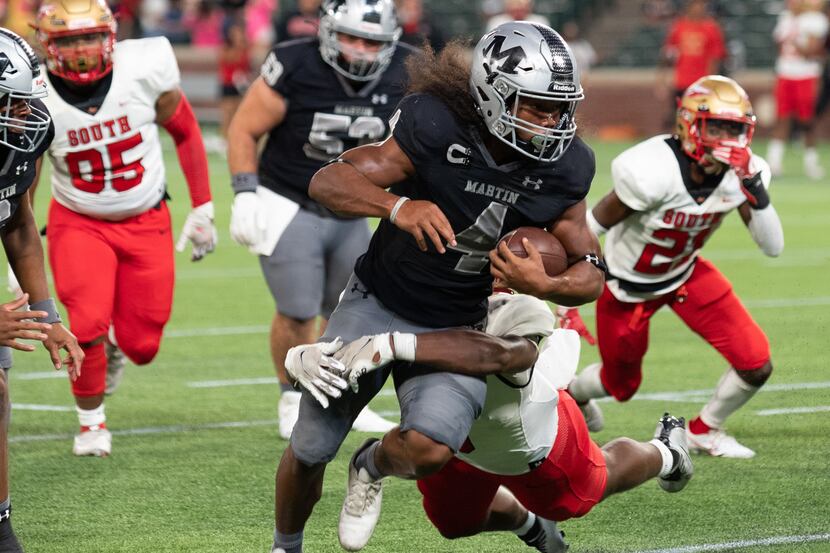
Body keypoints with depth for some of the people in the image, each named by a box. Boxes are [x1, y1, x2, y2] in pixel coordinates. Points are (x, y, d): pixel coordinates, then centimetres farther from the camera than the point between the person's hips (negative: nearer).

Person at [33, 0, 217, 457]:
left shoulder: (144, 70, -17)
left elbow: (185, 133, 0)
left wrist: (202, 209, 3)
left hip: (146, 222, 1)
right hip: (79, 223, -1)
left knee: (141, 346, 2)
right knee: (88, 323, -21)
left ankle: (113, 341, 42)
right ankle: (91, 421, 6)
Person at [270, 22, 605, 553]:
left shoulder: (563, 167, -13)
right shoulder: (436, 125, -23)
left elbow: (592, 275, -4)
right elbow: (328, 182, -25)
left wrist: (544, 285, -27)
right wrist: (398, 206, -45)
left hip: (457, 329, 1)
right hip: (377, 304, -1)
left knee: (429, 449, -24)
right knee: (310, 449, 8)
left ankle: (374, 466, 13)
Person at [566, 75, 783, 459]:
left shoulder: (741, 173, -18)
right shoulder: (653, 172, -35)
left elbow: (772, 247, -16)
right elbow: (589, 230, -23)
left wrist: (756, 193, -32)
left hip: (685, 274, 5)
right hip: (628, 285, -5)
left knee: (756, 365, -8)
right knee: (622, 385, 15)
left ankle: (704, 431, 20)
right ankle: (570, 394, 52)